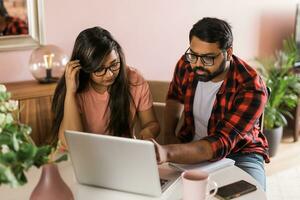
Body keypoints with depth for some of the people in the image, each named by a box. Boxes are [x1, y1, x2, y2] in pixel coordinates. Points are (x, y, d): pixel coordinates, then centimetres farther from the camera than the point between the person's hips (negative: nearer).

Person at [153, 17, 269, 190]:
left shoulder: (252, 89, -27)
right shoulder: (187, 63, -11)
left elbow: (220, 144, -36)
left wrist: (167, 153, -52)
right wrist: (169, 134, 0)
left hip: (238, 153, -3)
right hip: (192, 146, 4)